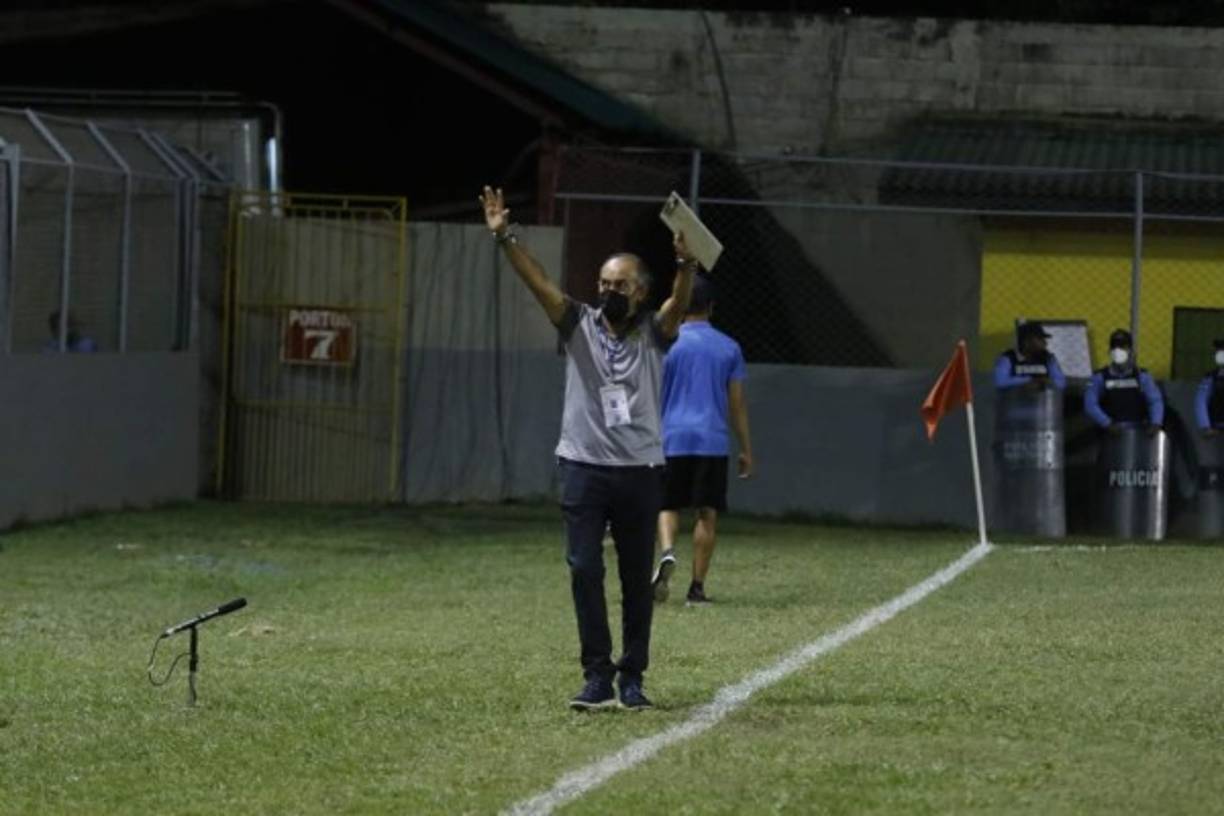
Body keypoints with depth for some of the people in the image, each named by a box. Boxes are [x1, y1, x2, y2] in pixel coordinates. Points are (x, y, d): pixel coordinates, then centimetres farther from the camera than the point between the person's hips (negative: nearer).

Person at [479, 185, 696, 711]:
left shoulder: (653, 333, 3)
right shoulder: (579, 326, 5)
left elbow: (679, 303, -16)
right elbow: (537, 282, -7)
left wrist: (686, 264, -37)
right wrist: (504, 238, -20)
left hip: (639, 471, 0)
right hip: (584, 466, 0)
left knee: (637, 579, 4)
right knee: (584, 570, -7)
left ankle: (632, 677, 12)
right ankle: (598, 675, -2)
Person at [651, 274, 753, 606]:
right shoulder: (729, 348, 6)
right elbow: (737, 404, 7)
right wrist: (746, 450, 13)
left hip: (673, 438, -1)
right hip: (714, 441, 1)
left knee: (667, 506, 9)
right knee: (707, 513, 5)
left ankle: (667, 553, -21)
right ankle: (697, 586, 3)